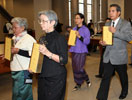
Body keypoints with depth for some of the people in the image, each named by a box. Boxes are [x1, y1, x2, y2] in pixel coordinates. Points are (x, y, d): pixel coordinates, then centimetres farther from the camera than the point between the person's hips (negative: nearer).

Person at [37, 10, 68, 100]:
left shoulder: (60, 38, -14)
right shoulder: (43, 38, 9)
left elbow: (64, 60, -19)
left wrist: (48, 53, -29)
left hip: (56, 79, -7)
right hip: (42, 77, 7)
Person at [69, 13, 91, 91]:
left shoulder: (85, 29, -6)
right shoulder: (74, 29, 11)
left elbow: (87, 41, -14)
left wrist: (79, 36, -24)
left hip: (81, 51, -6)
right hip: (74, 50, 6)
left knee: (79, 68, -7)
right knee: (75, 67, 9)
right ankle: (78, 84, 24)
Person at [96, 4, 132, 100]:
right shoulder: (107, 24, 11)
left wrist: (115, 32, -25)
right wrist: (102, 42, -5)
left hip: (120, 57, -3)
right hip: (108, 56, 3)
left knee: (123, 76, 16)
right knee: (106, 77, 0)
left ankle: (124, 92, 42)